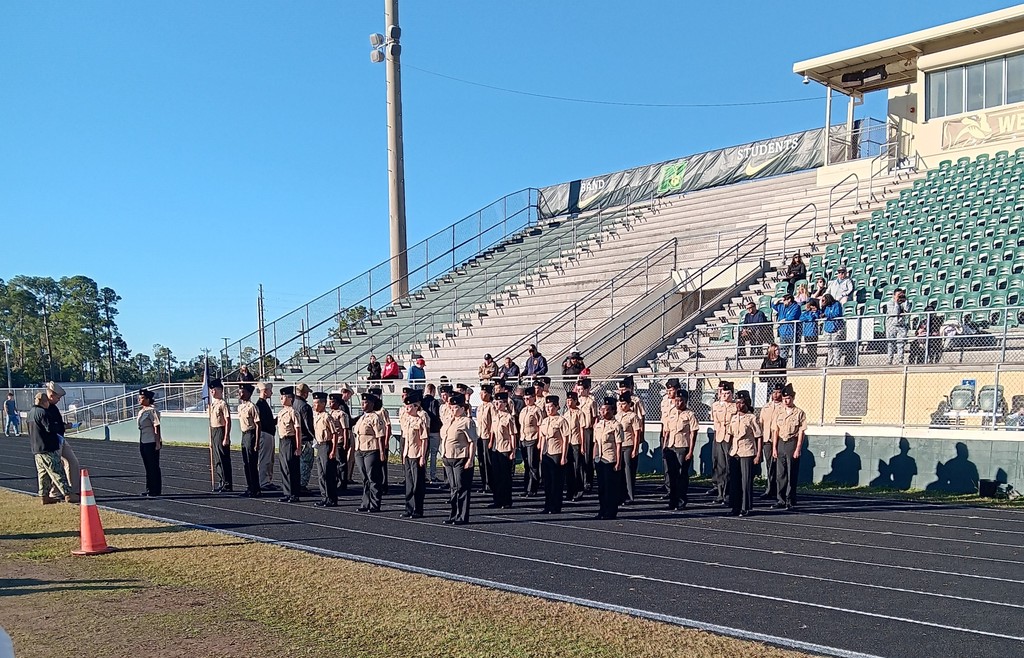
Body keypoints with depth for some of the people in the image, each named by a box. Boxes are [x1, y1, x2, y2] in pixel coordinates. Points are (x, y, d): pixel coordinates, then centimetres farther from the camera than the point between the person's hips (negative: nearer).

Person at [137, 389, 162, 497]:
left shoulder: (152, 411, -13)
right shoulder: (141, 411, 14)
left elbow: (157, 427, -16)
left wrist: (158, 443, -20)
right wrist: (140, 443, 17)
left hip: (152, 443, -9)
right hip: (143, 442, 9)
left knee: (154, 467, -3)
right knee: (147, 467, 15)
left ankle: (156, 490, 2)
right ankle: (149, 489, 23)